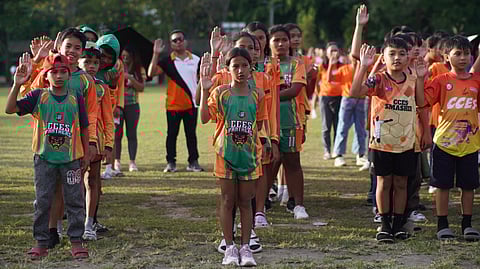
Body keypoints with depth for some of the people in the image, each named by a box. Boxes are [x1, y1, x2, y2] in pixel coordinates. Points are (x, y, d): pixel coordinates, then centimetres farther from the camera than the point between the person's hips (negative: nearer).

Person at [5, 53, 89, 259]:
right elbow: (10, 109, -11)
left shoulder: (76, 98, 1)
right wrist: (17, 85, -25)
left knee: (74, 200, 4)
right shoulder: (38, 96, -2)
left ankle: (76, 241, 13)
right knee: (42, 201, 5)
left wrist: (85, 155, 8)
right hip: (44, 157, 0)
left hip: (71, 157, 0)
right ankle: (41, 242, 14)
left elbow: (84, 128, 7)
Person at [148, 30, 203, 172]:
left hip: (191, 103, 2)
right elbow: (151, 73, -15)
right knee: (172, 134, 3)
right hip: (173, 104, -2)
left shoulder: (195, 59, 5)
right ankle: (171, 162, 10)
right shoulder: (167, 61, -3)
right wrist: (156, 54, -22)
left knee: (191, 134, 7)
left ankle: (193, 162, 14)